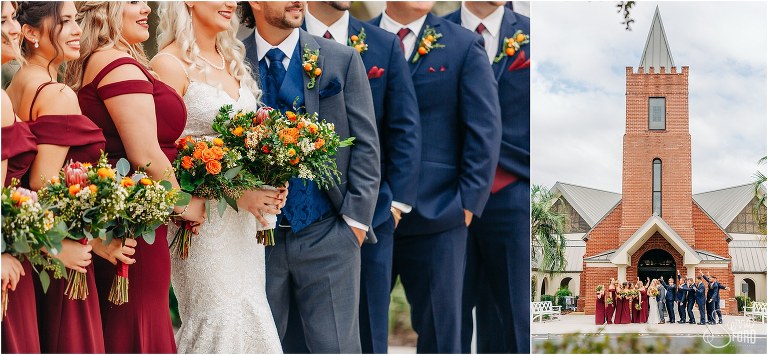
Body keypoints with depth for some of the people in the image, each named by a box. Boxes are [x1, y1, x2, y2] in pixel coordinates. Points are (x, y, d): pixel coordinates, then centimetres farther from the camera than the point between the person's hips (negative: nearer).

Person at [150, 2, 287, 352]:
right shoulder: (170, 64, -9)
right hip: (204, 221, -7)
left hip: (245, 220, 7)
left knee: (252, 320, 8)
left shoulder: (233, 61, 13)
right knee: (219, 323, -5)